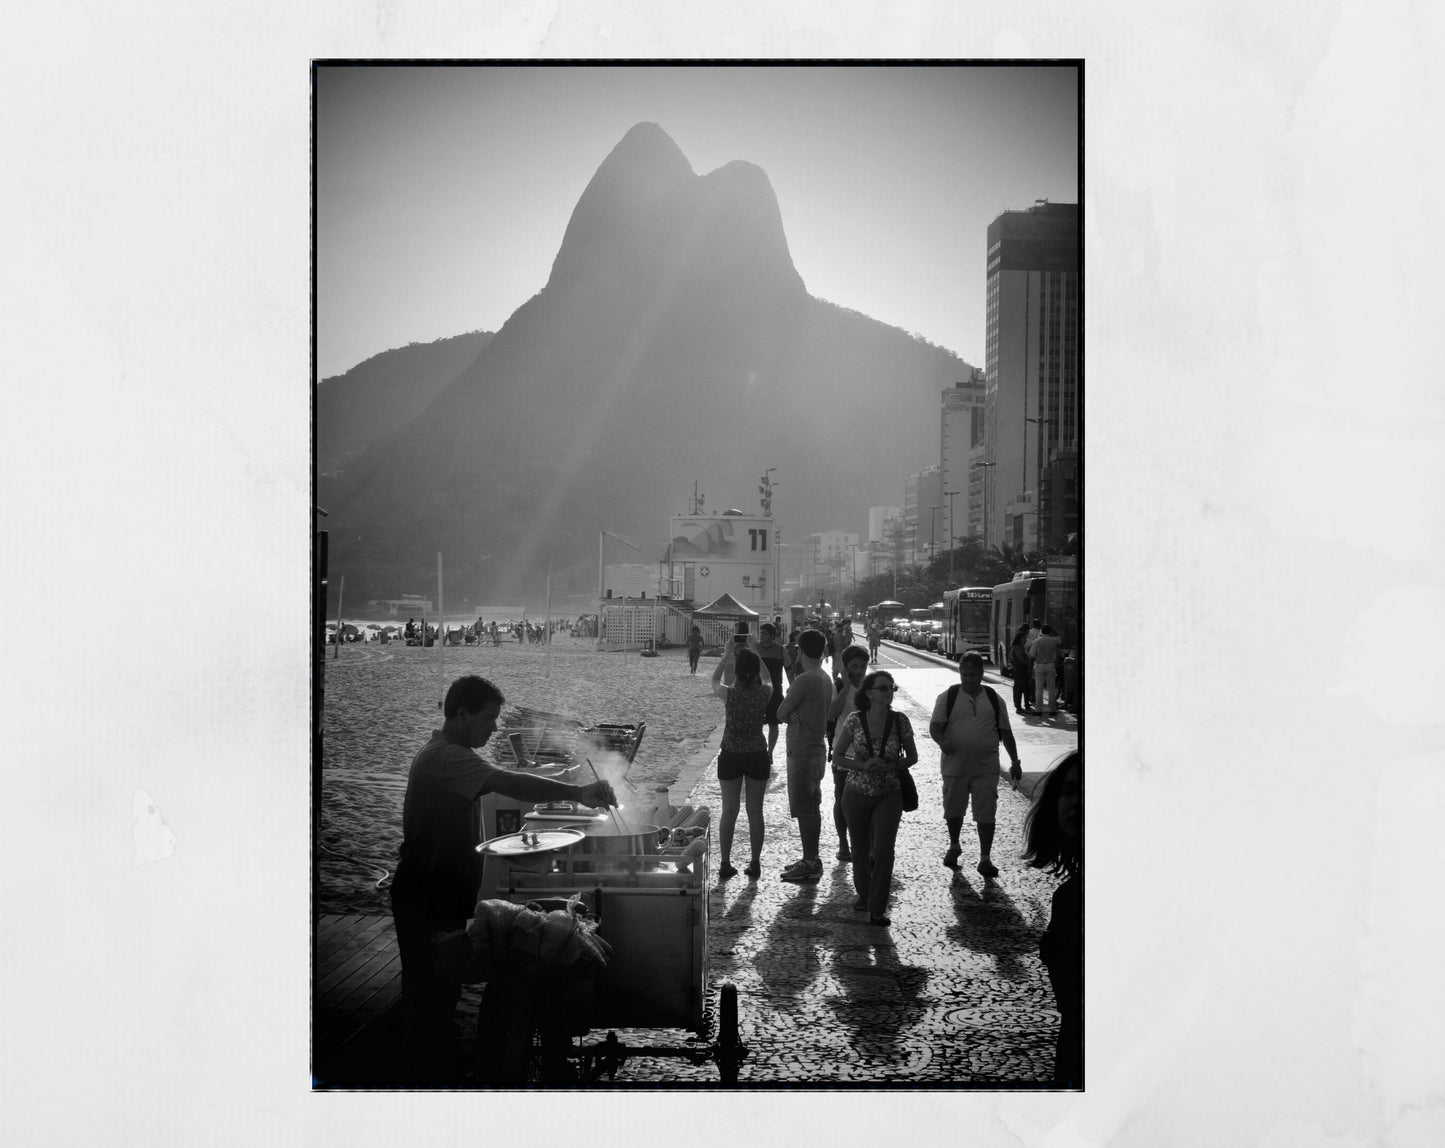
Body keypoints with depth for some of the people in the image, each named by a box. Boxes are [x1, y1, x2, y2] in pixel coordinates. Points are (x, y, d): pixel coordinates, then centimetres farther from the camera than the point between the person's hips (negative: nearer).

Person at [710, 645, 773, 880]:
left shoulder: (729, 693, -15)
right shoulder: (765, 693, -12)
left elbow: (715, 680, 8)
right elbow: (765, 678, 13)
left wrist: (725, 655, 12)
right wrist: (751, 655, 11)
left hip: (730, 757, -1)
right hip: (757, 756, 1)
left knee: (729, 810, 10)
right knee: (755, 811, 11)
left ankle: (725, 864, 14)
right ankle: (755, 864, 17)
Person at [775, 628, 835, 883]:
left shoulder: (804, 680, -20)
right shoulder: (826, 679, 9)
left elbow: (781, 713, -14)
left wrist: (791, 715, 5)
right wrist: (796, 715, 3)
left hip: (802, 753, -9)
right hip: (817, 747, 9)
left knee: (805, 810, -3)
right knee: (811, 808, 15)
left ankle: (810, 864, 2)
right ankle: (811, 859, 23)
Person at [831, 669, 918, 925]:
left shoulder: (900, 721, -6)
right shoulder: (854, 721, -9)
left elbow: (912, 757, 6)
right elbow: (837, 756, -3)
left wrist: (893, 766, -15)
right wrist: (863, 765, -19)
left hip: (889, 795, 0)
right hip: (857, 793, 1)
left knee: (883, 849, -14)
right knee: (860, 849, 13)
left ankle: (878, 909, -6)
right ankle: (863, 893, 38)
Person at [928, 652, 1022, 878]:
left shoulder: (993, 699, 6)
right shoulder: (948, 697, -1)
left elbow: (1006, 732, 11)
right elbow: (935, 726, -7)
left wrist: (1015, 761, 9)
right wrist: (942, 741, -29)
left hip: (986, 768, 0)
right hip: (955, 765, 0)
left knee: (986, 813, -3)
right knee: (953, 809, 13)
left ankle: (985, 858, 4)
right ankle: (954, 846, 37)